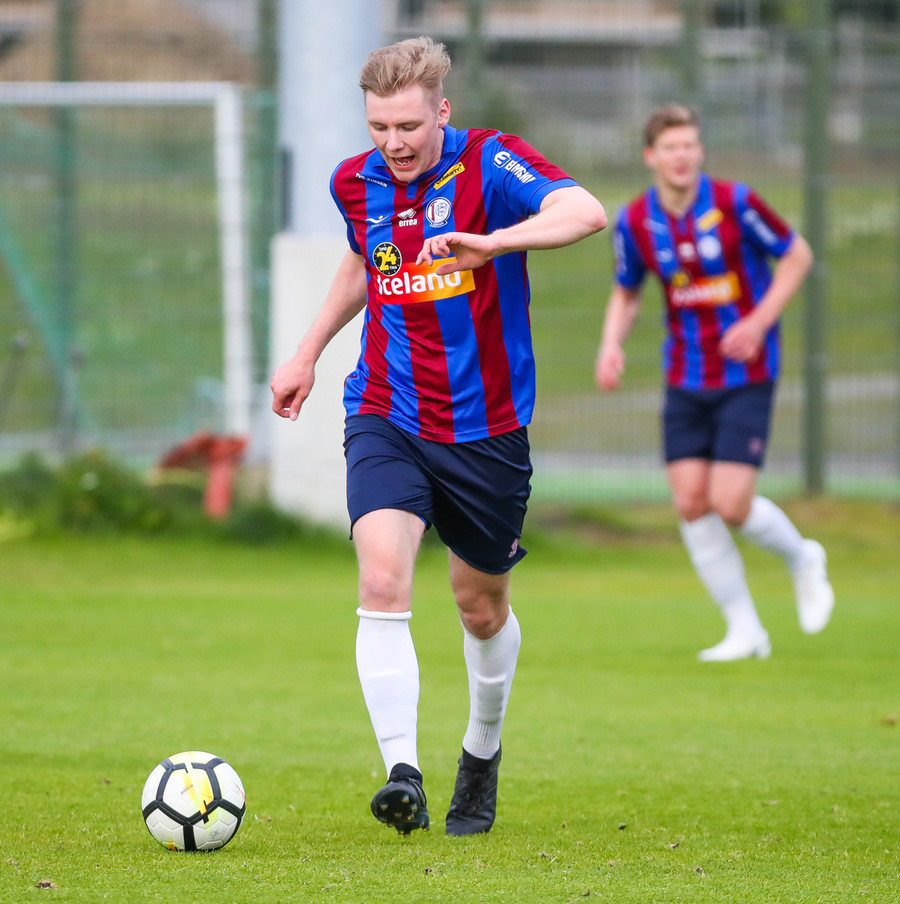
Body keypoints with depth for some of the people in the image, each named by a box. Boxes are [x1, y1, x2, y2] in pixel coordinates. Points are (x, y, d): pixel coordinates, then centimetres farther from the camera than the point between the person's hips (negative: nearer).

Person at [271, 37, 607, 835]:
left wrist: (492, 243, -48)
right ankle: (402, 771, -26)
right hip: (386, 420, 2)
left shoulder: (490, 164, -14)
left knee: (482, 605, 14)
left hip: (485, 427, -2)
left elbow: (586, 213, -33)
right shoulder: (356, 183, 1)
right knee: (383, 583, -22)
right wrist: (308, 352, 23)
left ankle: (482, 754, 40)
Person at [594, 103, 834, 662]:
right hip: (686, 379, 4)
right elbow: (626, 295, 14)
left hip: (747, 374, -4)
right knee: (691, 502, -5)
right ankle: (745, 632, 8)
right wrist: (611, 345, -5)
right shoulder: (634, 223, -2)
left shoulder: (734, 203, -14)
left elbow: (797, 255, -2)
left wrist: (759, 322, -14)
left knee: (731, 506, -12)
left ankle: (802, 559, 21)